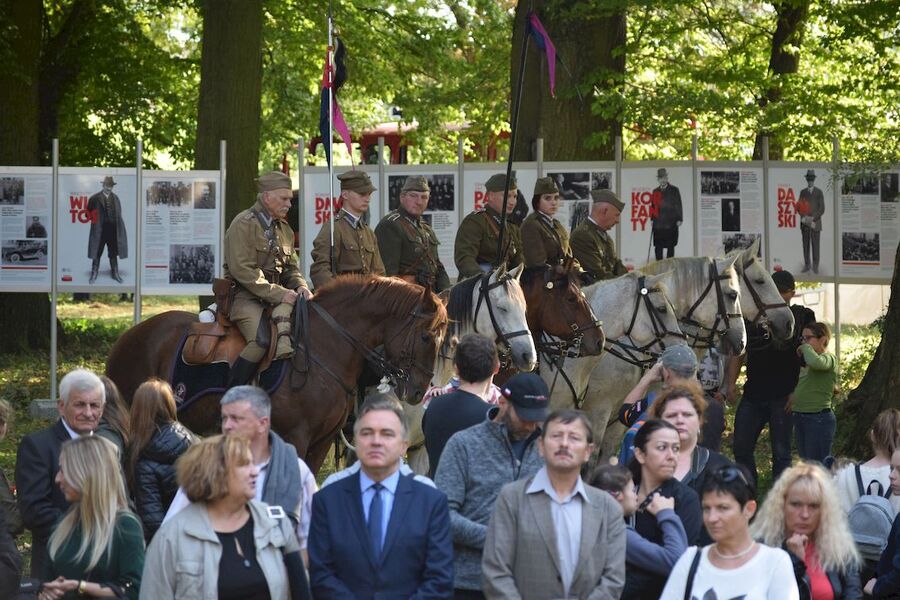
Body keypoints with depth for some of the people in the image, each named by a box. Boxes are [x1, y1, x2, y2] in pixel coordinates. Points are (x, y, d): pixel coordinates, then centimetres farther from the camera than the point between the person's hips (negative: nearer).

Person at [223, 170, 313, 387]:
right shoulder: (243, 224, -8)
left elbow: (290, 267, 25)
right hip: (244, 297, -8)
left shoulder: (284, 229, 18)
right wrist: (277, 294, -19)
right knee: (261, 339, -29)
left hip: (275, 295, 8)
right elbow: (242, 270, -16)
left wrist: (300, 286, 0)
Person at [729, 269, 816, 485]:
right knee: (741, 448, 4)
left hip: (783, 397, -3)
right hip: (753, 395, 3)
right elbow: (739, 353, 13)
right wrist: (731, 382, 1)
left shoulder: (803, 317, 2)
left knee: (781, 453, 1)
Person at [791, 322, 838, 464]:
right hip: (800, 417, 10)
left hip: (818, 419, -10)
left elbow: (816, 362, -35)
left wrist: (805, 348, -19)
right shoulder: (807, 363, 16)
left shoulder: (828, 358, -12)